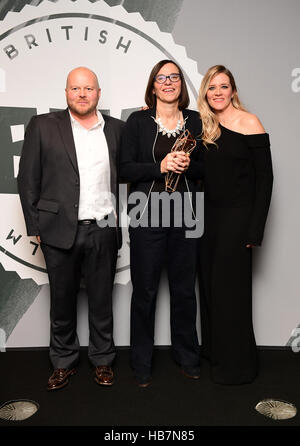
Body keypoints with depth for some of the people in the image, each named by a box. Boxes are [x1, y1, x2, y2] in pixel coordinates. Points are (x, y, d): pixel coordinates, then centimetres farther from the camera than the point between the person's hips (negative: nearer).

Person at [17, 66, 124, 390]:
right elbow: (27, 179, 2)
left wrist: (121, 221, 2)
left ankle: (102, 360, 32)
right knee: (62, 301, 12)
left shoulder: (116, 129, 7)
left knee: (102, 300, 13)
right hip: (60, 230, -1)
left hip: (103, 231, 1)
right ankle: (63, 363, 33)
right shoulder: (43, 126, 2)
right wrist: (35, 227, -2)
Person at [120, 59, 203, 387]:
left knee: (184, 289, 11)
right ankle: (142, 363, 25)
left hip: (185, 213, 2)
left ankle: (187, 356, 32)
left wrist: (188, 164, -9)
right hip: (147, 214, -2)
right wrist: (160, 166, -15)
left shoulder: (195, 121, 10)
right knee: (145, 290, 6)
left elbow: (206, 167, 11)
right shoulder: (137, 121, 3)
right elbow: (125, 169, -3)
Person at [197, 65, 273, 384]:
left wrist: (255, 229, -14)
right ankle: (213, 350, 33)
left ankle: (237, 364, 21)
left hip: (237, 216, -5)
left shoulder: (249, 123, -7)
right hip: (208, 215, 6)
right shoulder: (204, 127, 9)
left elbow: (265, 176, -10)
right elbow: (198, 172, 11)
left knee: (230, 287, 1)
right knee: (209, 283, 13)